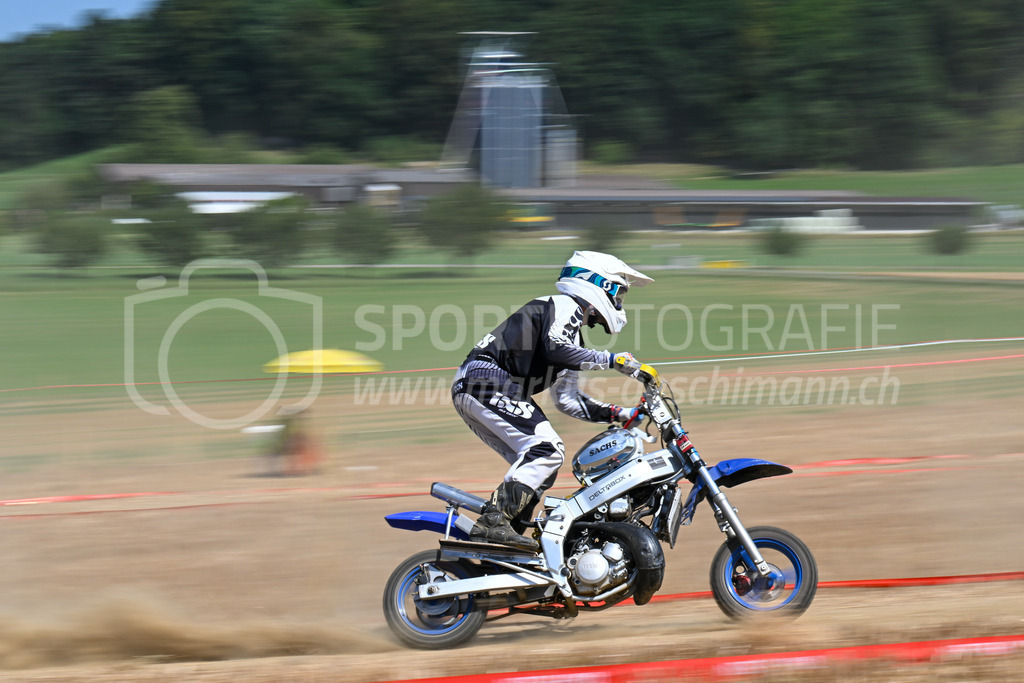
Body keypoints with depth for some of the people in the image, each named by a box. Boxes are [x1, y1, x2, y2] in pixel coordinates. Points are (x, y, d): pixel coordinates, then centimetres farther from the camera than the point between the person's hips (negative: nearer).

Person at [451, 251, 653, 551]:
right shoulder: (566, 307, -2)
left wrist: (620, 414, 20)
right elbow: (554, 349, -22)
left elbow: (568, 400, 27)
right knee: (547, 449, -19)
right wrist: (611, 360, -18)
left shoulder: (573, 334, 27)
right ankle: (493, 522, -27)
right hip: (487, 380, -10)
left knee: (539, 467, 8)